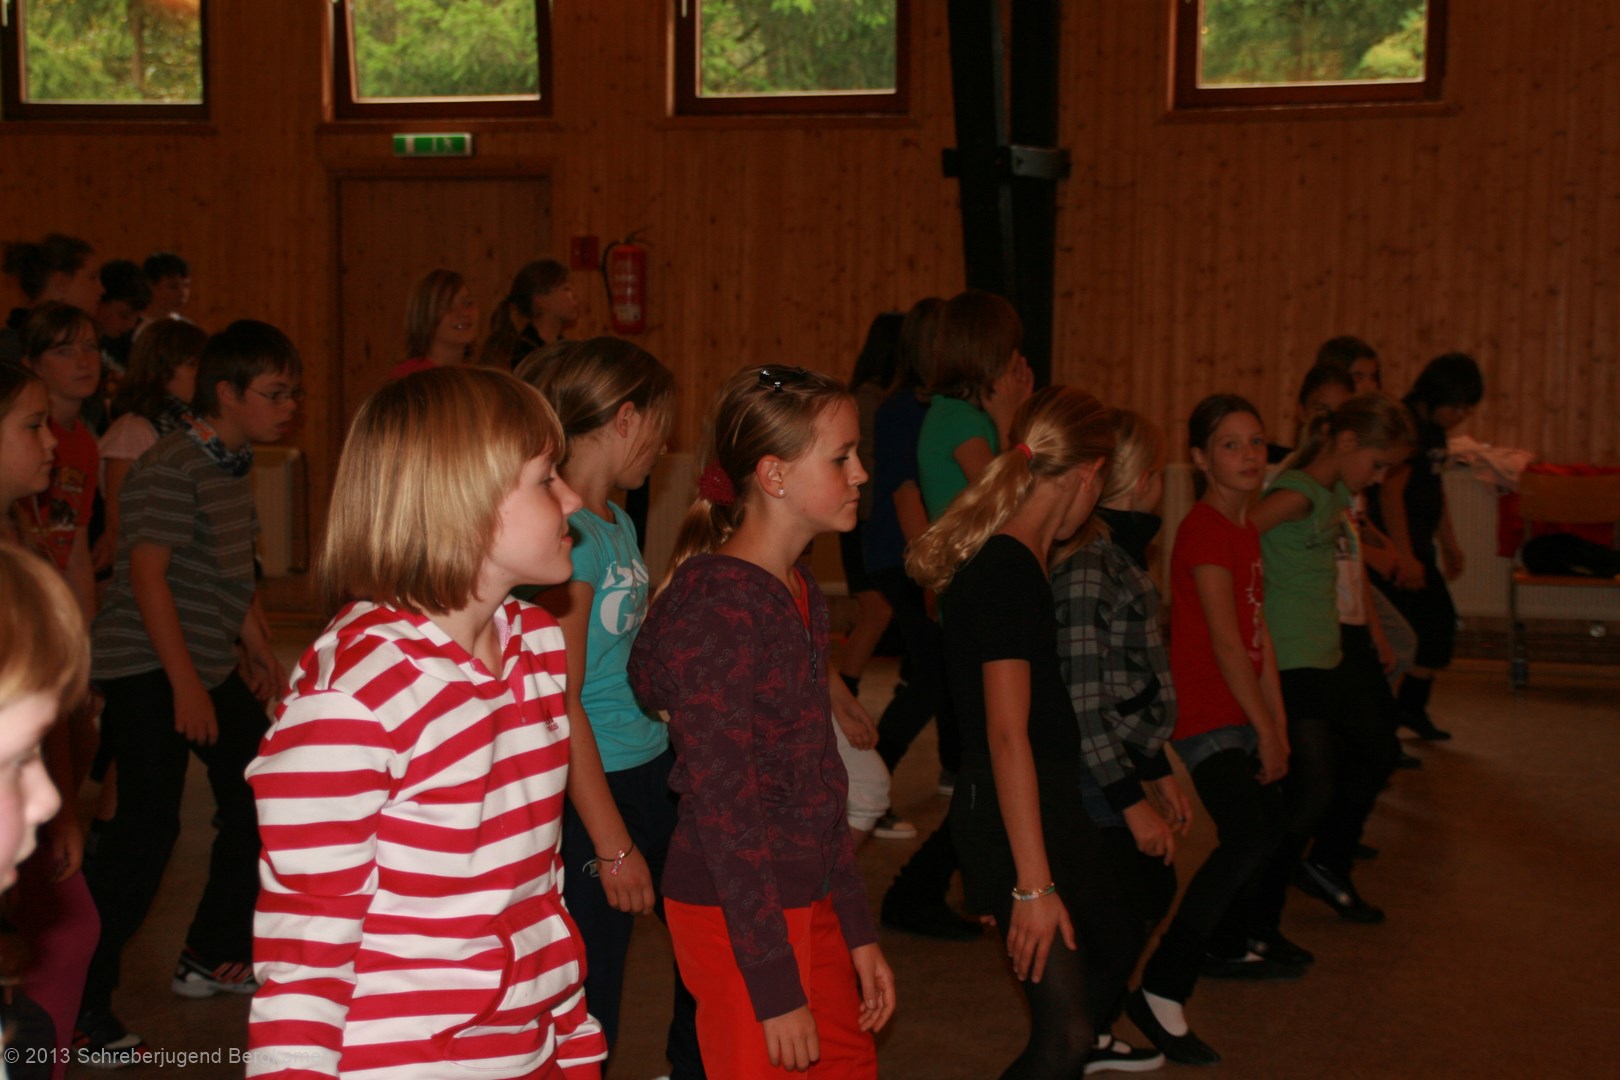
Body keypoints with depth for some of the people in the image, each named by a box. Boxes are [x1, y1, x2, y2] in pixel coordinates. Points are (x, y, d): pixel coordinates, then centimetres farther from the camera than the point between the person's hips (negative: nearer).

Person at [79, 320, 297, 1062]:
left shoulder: (235, 466, 10)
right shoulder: (171, 468, -18)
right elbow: (147, 572, -23)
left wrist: (260, 650, 19)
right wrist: (185, 685, -24)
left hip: (211, 668, 10)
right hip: (147, 673, -10)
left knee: (257, 802, 13)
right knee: (148, 827, -12)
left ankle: (212, 957, 29)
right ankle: (79, 999, -1)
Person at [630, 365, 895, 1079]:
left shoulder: (802, 595, 10)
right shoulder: (717, 604, -18)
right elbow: (721, 804, -20)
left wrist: (858, 932, 16)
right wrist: (774, 986, -18)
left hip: (809, 901, 9)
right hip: (736, 914, -9)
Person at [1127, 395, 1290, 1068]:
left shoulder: (1244, 528, 15)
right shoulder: (1206, 531, -15)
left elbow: (1259, 637, 13)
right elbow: (1225, 641, -19)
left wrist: (1277, 726, 8)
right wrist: (1265, 731, -16)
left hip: (1240, 715, 10)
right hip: (1209, 719, -10)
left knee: (1261, 829, 23)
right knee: (1249, 837, -23)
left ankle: (1229, 948, 46)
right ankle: (1160, 992, -24)